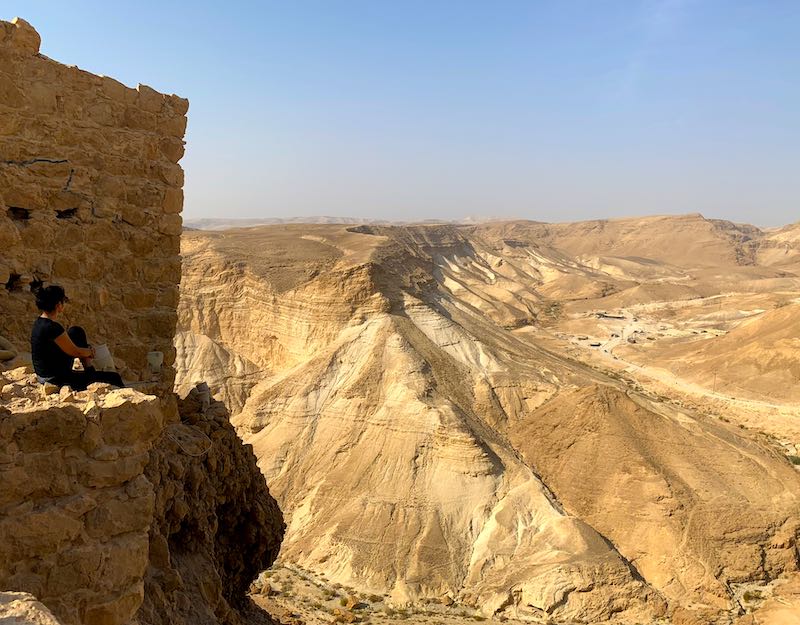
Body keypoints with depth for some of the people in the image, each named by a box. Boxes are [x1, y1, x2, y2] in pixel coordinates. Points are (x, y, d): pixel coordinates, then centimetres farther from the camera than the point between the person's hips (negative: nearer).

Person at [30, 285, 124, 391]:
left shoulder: (40, 322, 4)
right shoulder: (51, 327, -26)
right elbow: (75, 352, -17)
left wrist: (87, 350, 9)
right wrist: (90, 351, 3)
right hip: (58, 381, -10)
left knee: (76, 332, 22)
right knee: (114, 378, -7)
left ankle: (90, 371, 25)